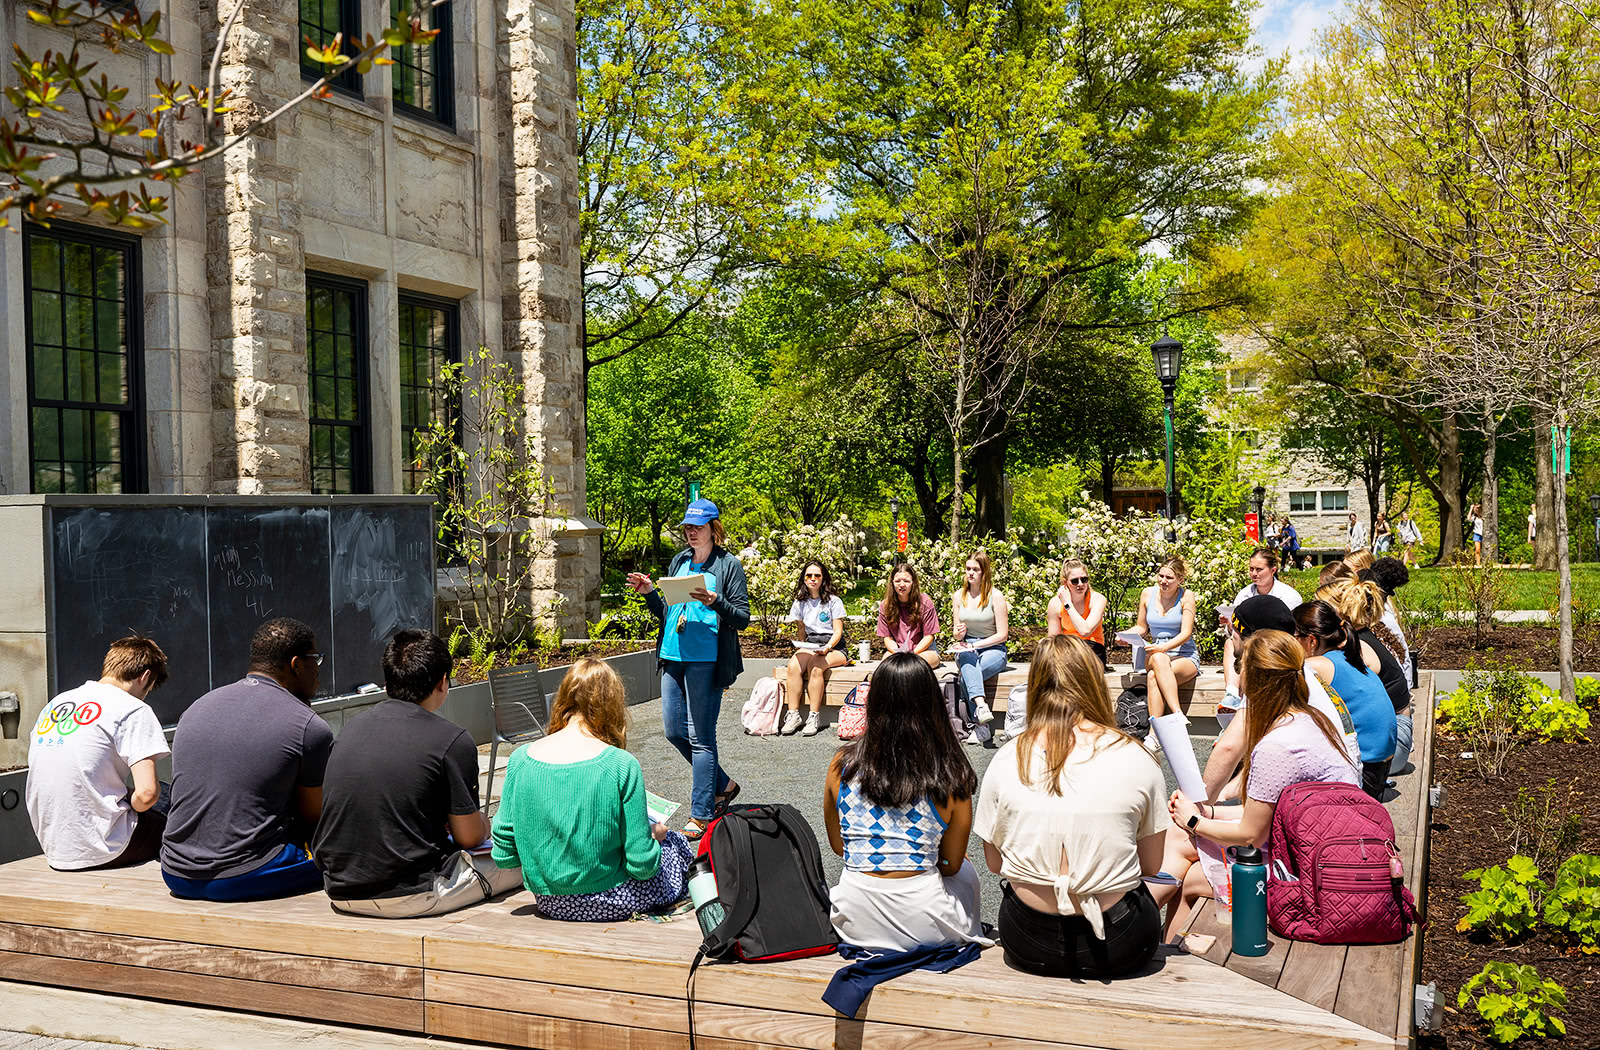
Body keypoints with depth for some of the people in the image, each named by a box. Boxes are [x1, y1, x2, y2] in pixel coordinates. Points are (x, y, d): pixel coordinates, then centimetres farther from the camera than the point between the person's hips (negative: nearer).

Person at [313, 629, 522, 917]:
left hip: (340, 892, 7)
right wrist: (485, 824, 19)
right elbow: (469, 837, -4)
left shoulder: (349, 730, 6)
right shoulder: (453, 740, -12)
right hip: (408, 897, -7)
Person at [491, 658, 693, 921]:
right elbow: (642, 865, -16)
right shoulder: (621, 765, -19)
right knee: (676, 843, 25)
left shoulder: (520, 759, -7)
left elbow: (504, 856, -3)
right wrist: (654, 836, 6)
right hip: (607, 905, -4)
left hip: (548, 904, 5)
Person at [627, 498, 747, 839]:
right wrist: (649, 593, 5)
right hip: (673, 657, 7)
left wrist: (715, 602, -22)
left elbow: (743, 618, -5)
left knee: (700, 736, -4)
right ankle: (722, 786, 30)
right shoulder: (678, 562, 16)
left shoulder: (729, 565, -2)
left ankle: (701, 815, 6)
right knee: (674, 730, 10)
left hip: (705, 661, -7)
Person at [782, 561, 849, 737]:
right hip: (809, 646, 4)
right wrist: (804, 648, -6)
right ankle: (793, 715, -29)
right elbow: (801, 631, 14)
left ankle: (814, 717, -32)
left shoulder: (834, 601, -1)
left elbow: (838, 632, -5)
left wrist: (827, 648, -23)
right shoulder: (800, 603, 12)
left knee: (815, 665, -35)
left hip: (834, 647, -4)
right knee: (794, 665, -29)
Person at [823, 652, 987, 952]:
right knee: (966, 874, 33)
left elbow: (837, 845, 6)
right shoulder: (951, 777, -14)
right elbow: (951, 865, 0)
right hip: (923, 925, -1)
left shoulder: (842, 765, -9)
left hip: (857, 924, 1)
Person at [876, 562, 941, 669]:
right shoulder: (885, 605, 2)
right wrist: (897, 652, -18)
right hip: (896, 650, 1)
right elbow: (887, 637, 3)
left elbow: (929, 636, -4)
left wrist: (912, 653, -19)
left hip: (924, 649, -1)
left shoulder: (925, 603, -5)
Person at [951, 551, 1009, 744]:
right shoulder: (958, 596, 10)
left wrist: (974, 645, -14)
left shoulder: (996, 596, -5)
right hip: (967, 649, 3)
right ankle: (981, 705, -51)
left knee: (966, 676, -33)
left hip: (993, 649, -3)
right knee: (968, 660, -36)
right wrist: (958, 633, -11)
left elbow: (1002, 634, -7)